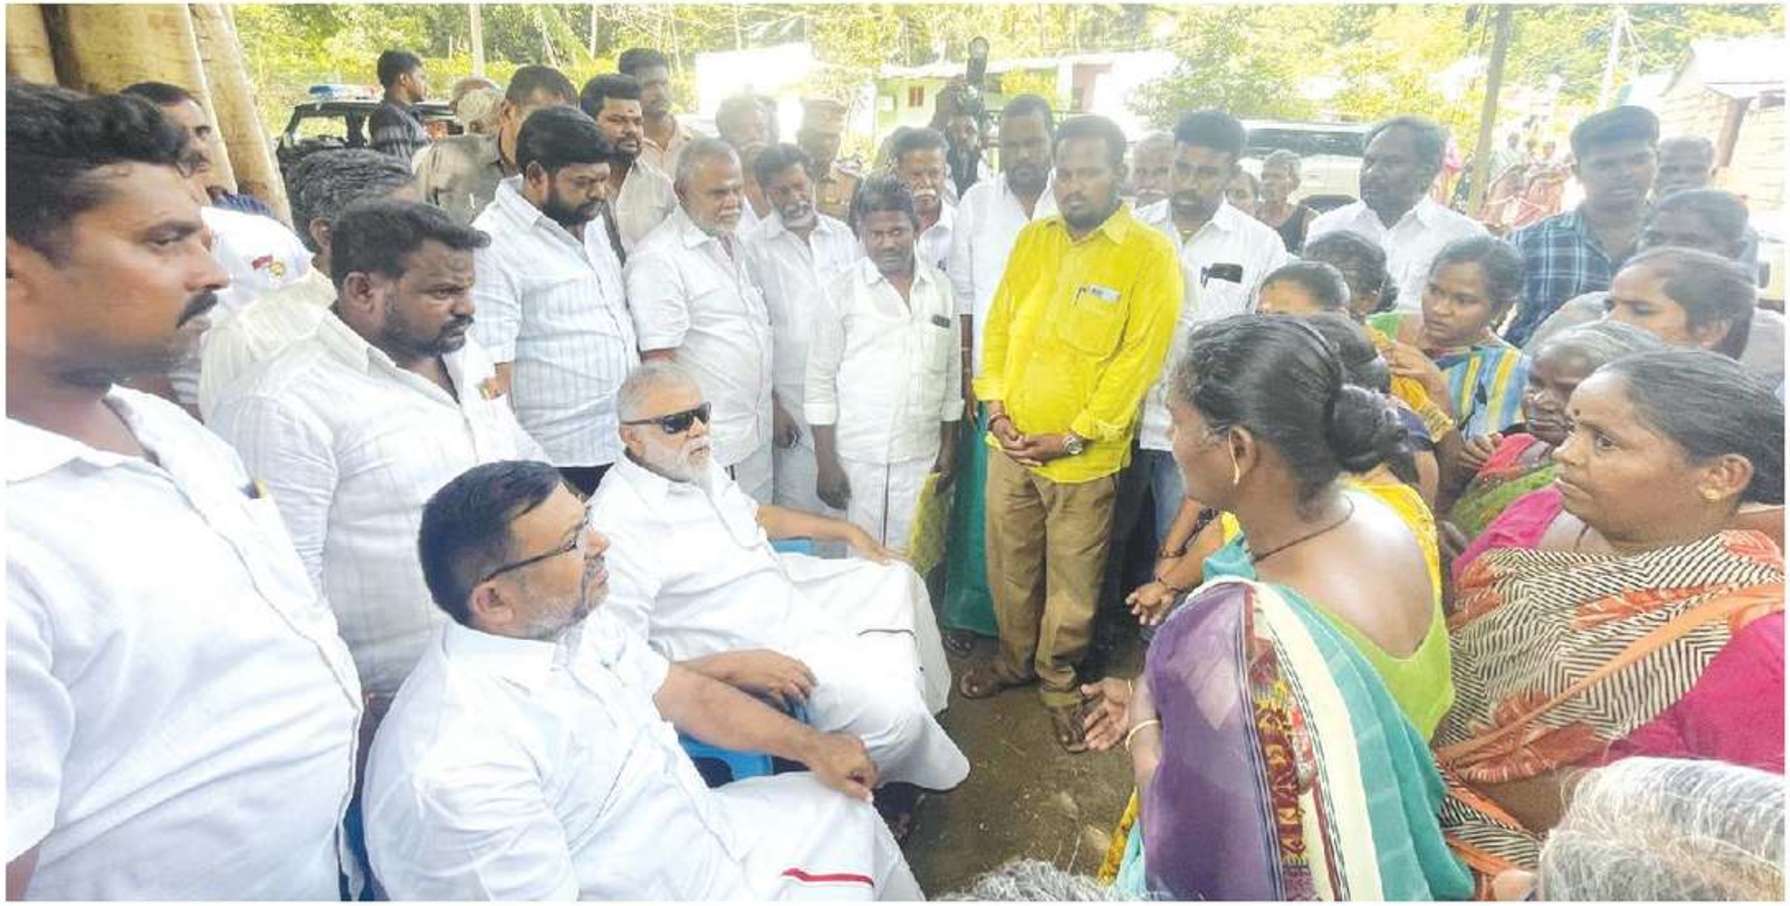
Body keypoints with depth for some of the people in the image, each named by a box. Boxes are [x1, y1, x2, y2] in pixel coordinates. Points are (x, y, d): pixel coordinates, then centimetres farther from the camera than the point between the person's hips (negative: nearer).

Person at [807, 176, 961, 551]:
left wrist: (949, 448, 9)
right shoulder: (841, 290, -3)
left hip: (922, 459, 3)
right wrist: (826, 463, -6)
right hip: (856, 460, -2)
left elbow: (952, 373, 12)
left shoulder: (940, 287, 6)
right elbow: (821, 382, -3)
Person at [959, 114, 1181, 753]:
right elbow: (998, 326, 8)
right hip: (1010, 443, 5)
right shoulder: (1032, 240, 6)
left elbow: (1138, 358, -13)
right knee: (1009, 567, 17)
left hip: (1083, 455, -4)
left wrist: (1075, 437, -14)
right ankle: (1014, 660, 40)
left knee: (1071, 582, 10)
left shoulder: (1150, 254, -10)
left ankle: (1058, 682, 32)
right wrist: (996, 409, -3)